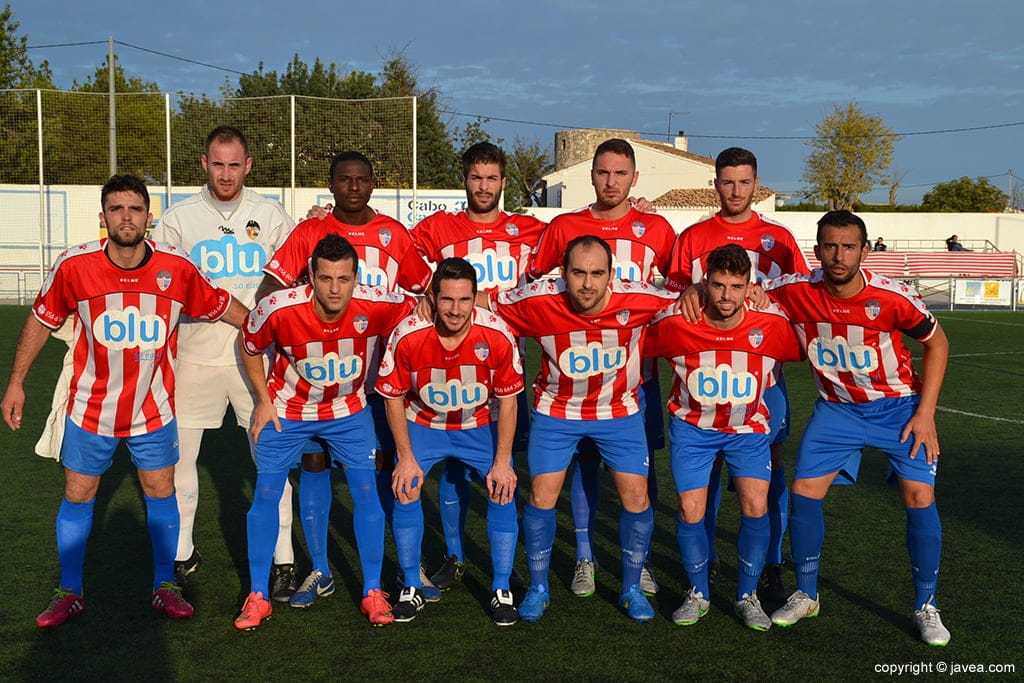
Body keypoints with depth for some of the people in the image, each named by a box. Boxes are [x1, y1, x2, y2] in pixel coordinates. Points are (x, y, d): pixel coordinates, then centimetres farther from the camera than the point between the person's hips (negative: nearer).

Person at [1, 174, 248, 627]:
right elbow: (41, 320, 0)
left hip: (153, 410, 0)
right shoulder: (74, 265, -15)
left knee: (161, 493, 7)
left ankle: (164, 586, 24)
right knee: (77, 496, 8)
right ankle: (69, 592, 25)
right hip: (91, 408, 0)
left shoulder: (177, 268, -14)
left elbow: (223, 307, 0)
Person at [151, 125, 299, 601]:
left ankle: (282, 560, 8)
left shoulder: (271, 215, 6)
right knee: (178, 455, 7)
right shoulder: (179, 217, 6)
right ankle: (181, 552, 25)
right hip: (195, 356, 1)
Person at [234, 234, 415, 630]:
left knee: (365, 489, -5)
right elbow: (251, 348, -5)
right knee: (266, 493, -2)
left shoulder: (378, 306, -28)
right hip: (287, 408, 0)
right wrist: (264, 401, -6)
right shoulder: (278, 308, -27)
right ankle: (257, 596, 13)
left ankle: (372, 593, 11)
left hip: (349, 408, 1)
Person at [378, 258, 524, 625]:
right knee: (405, 490, -14)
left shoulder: (497, 335, -25)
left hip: (480, 425, 0)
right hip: (423, 423, 0)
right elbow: (393, 397, -11)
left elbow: (507, 400, -12)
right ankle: (411, 588, 5)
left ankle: (502, 591, 5)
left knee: (504, 492, -11)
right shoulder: (407, 336, -26)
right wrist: (406, 457, -11)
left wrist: (502, 462, -12)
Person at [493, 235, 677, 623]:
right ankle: (538, 588, 18)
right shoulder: (538, 302, -25)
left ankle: (631, 589, 20)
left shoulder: (638, 301, -24)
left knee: (636, 495, -2)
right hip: (557, 410, 0)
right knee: (541, 495, -4)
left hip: (619, 410, 1)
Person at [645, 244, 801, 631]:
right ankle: (698, 594, 18)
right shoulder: (675, 324, -22)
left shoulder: (772, 324, -19)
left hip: (748, 427, 1)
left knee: (755, 506, -10)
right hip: (692, 425, 0)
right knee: (691, 510, -6)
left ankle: (748, 595, 12)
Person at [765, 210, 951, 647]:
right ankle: (806, 596, 15)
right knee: (804, 491, -6)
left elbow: (936, 342, -5)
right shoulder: (796, 291, -19)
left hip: (898, 405, -2)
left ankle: (926, 608, 9)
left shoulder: (893, 297, -22)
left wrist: (925, 413, -9)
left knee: (919, 496, -10)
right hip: (836, 407, 2)